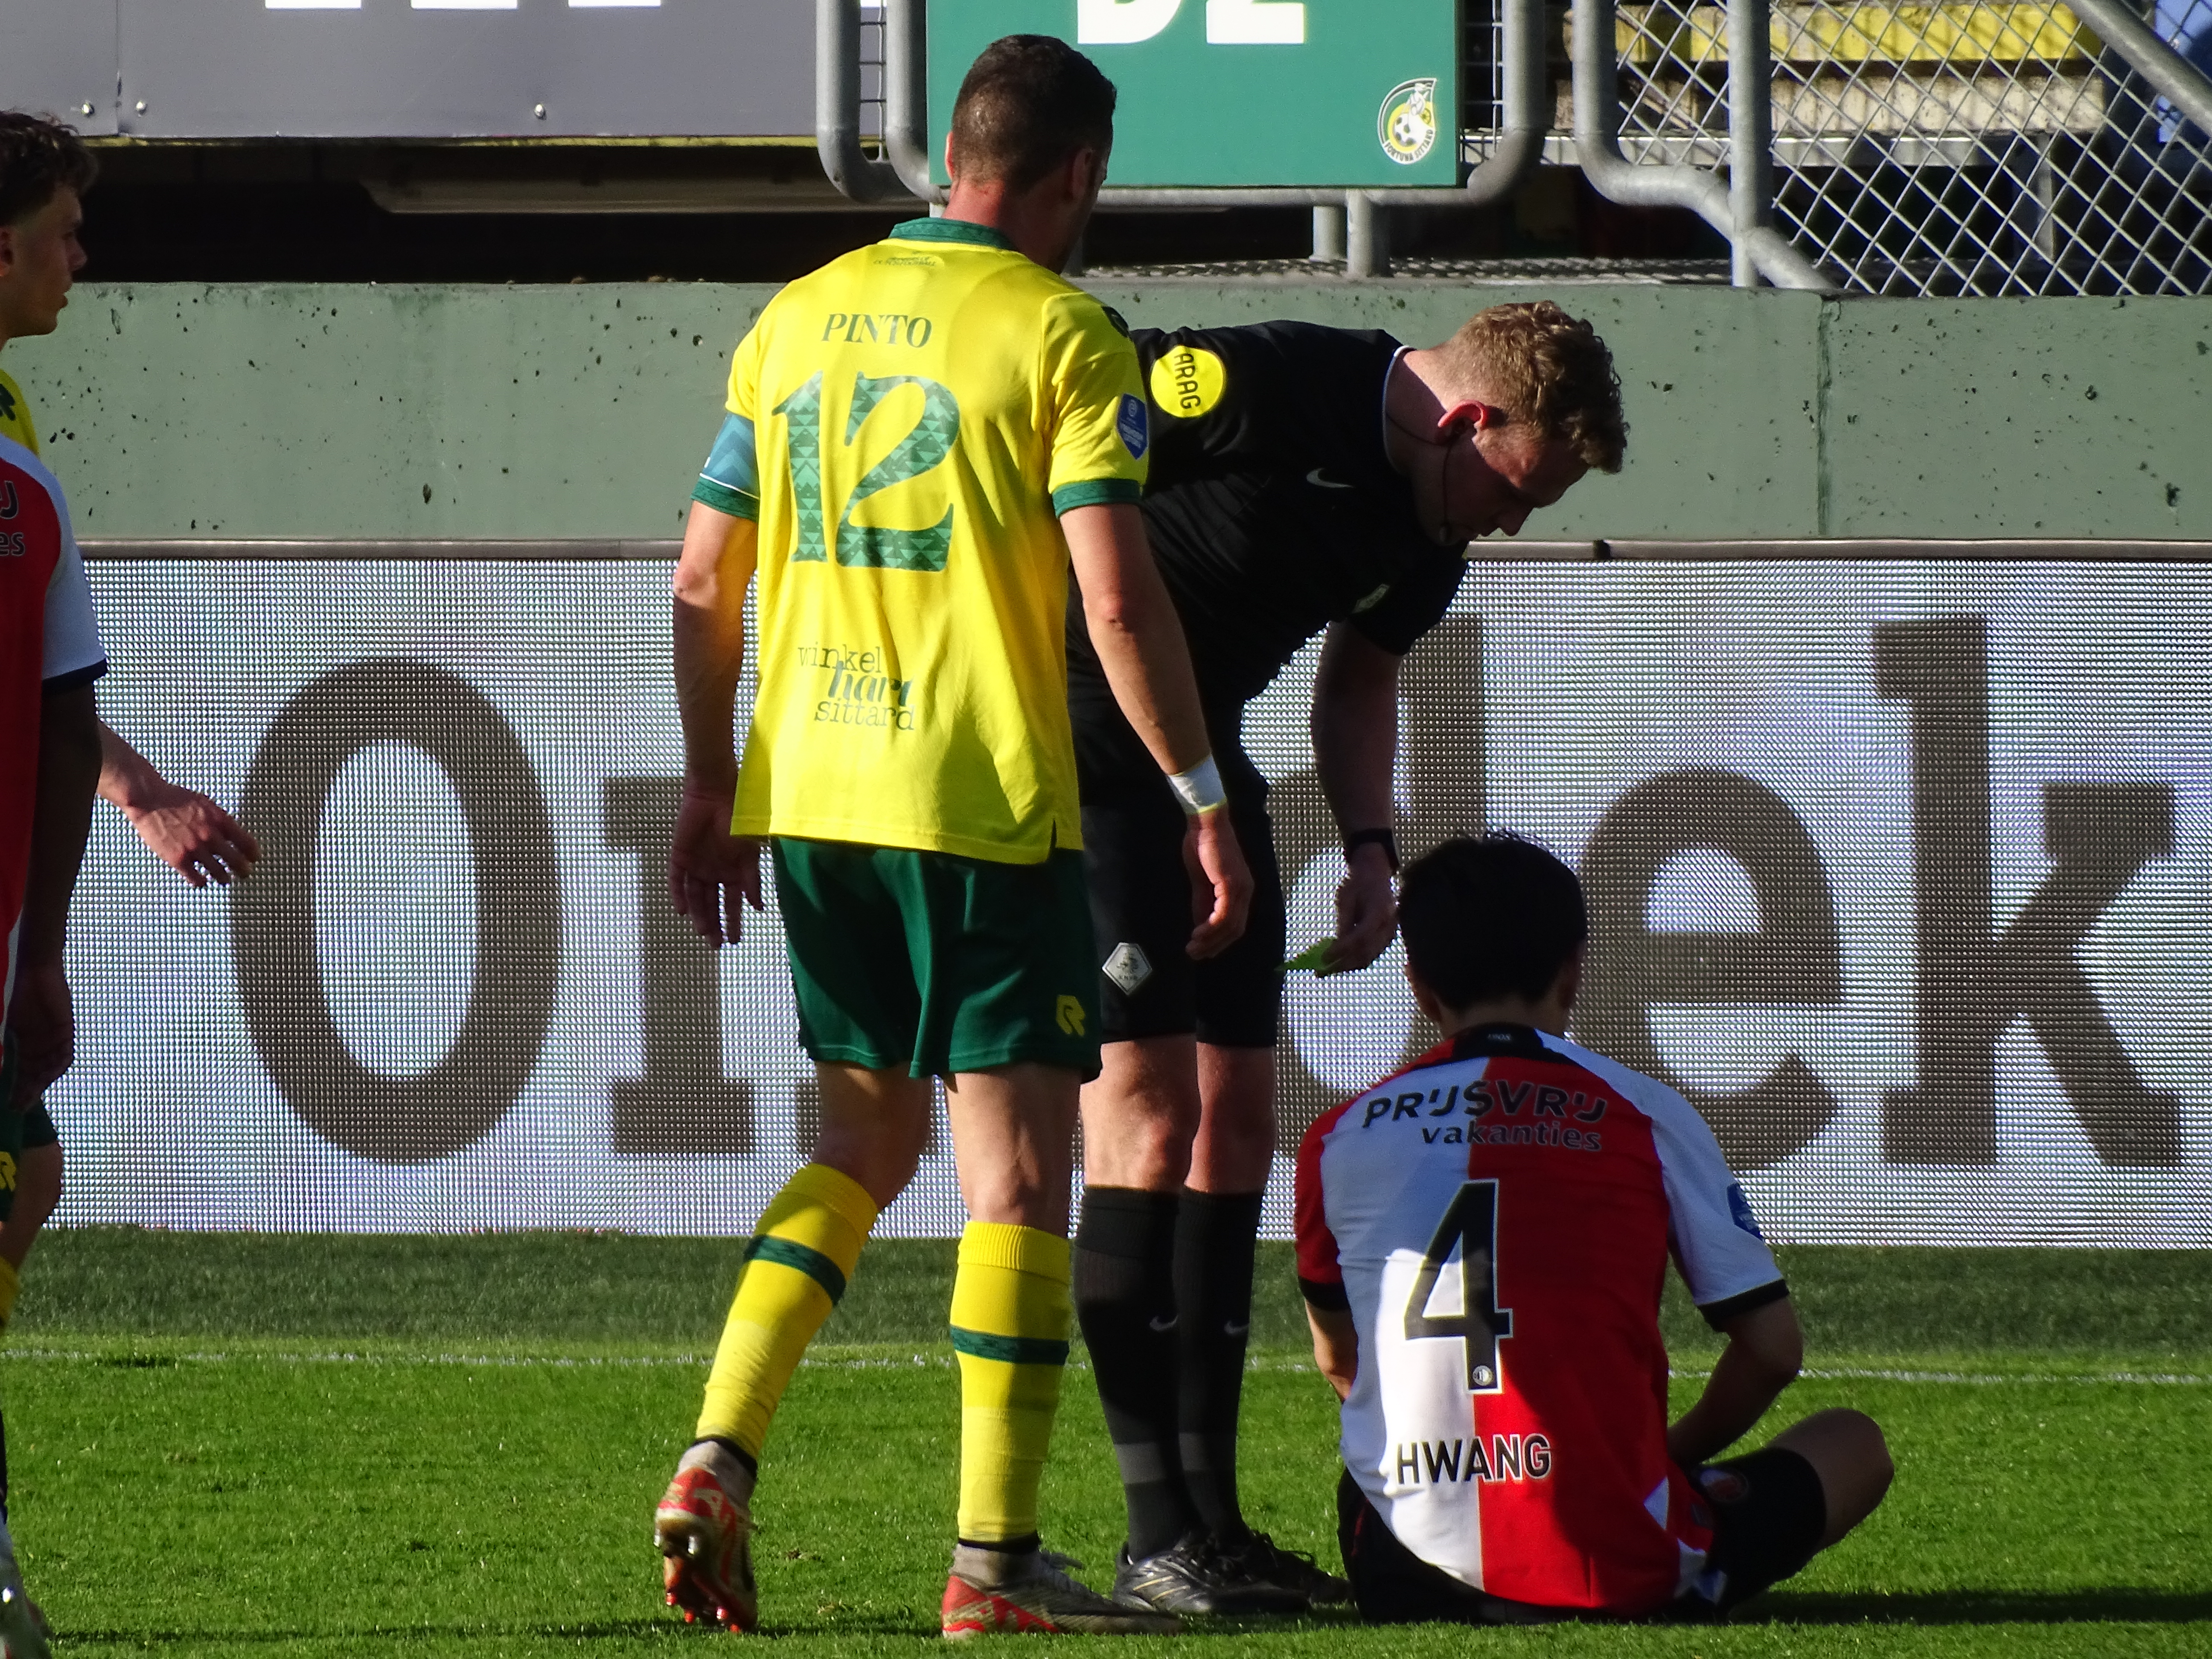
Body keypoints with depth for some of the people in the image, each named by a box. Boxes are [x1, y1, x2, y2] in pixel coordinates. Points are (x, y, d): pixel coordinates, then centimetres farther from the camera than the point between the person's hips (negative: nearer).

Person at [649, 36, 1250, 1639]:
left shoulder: (796, 321, 10)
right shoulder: (1061, 335, -7)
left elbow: (704, 580, 13)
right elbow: (1118, 600, -14)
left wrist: (713, 789, 21)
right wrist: (1204, 799, -6)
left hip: (807, 790, 6)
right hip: (986, 795, -6)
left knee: (867, 1145, 19)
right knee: (1018, 1164, 0)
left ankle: (718, 1461, 5)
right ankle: (994, 1559, -3)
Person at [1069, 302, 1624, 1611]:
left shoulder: (1435, 529, 3)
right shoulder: (1257, 389, -23)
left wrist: (1370, 849, 6)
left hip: (1200, 756, 9)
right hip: (1071, 739, -9)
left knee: (1237, 1120, 8)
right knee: (1150, 1105, -13)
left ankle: (1212, 1514, 14)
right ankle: (1161, 1537, -12)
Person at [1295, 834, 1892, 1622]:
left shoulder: (1340, 1140, 7)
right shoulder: (1647, 1117, 1)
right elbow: (1772, 1348, 5)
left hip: (1405, 1582, 3)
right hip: (1620, 1569, -3)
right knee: (1854, 1444, 22)